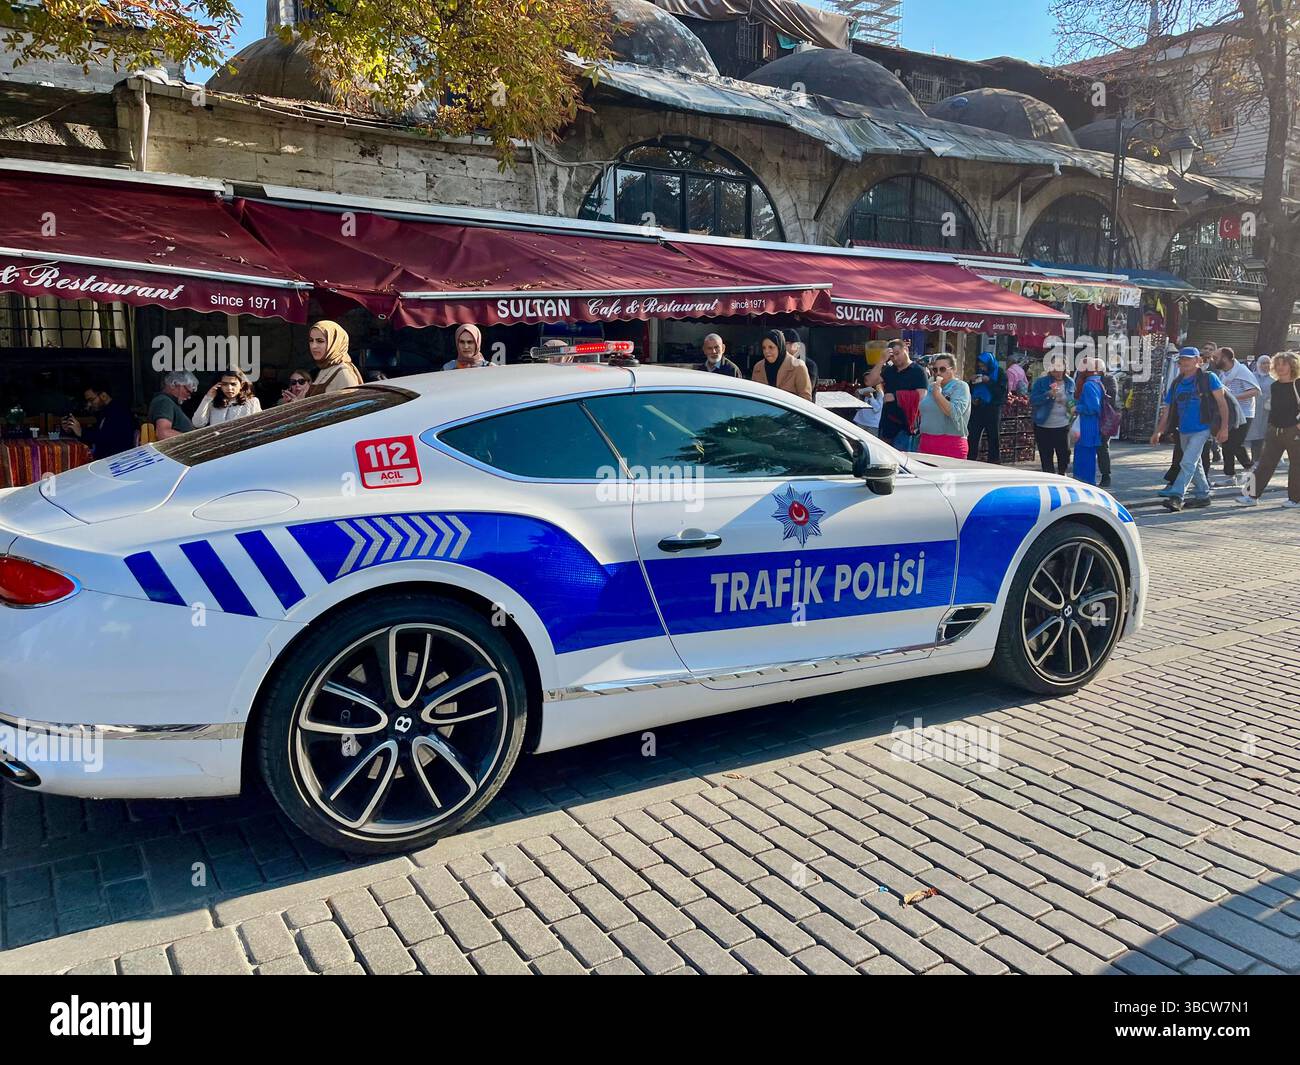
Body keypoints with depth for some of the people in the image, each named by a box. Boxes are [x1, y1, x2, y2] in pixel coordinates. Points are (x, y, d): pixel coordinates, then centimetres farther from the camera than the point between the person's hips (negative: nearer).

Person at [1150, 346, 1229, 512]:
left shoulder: (1209, 378, -4)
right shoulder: (1176, 384, 11)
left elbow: (1222, 403, -5)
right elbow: (1168, 410, 12)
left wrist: (1224, 427, -11)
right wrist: (1159, 431, 4)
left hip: (1201, 429, -7)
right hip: (1184, 430, 7)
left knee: (1188, 463, -15)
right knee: (1195, 465, 15)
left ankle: (1176, 495, -20)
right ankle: (1203, 495, 25)